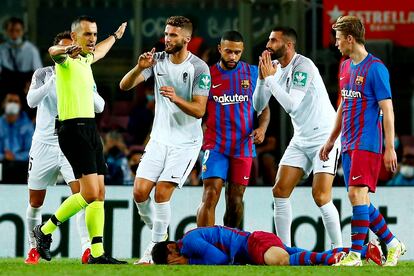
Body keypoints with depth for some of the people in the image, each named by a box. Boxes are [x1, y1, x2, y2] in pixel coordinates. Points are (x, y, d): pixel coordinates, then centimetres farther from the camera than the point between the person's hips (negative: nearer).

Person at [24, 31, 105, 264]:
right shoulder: (43, 74, 0)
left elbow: (99, 107, -9)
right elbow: (32, 101, -17)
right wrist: (53, 80, -27)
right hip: (44, 145, 0)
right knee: (36, 201, 7)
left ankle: (87, 248, -25)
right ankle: (34, 248, 26)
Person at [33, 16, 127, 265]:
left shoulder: (86, 59, 18)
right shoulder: (67, 60, -9)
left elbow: (99, 52, 43)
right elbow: (53, 51, -34)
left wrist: (115, 36, 60)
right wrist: (67, 50, -57)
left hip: (90, 129, 9)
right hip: (74, 130, -9)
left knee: (99, 193, 3)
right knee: (90, 193, -15)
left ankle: (97, 253, 4)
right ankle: (45, 230, 1)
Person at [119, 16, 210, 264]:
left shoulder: (199, 68, -13)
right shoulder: (158, 60, -1)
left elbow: (199, 111, -16)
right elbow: (125, 85, -7)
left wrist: (176, 98, -34)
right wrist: (139, 68, -27)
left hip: (186, 142, -5)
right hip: (160, 139, 5)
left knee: (162, 192, -16)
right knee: (140, 191, -5)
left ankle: (155, 250, -4)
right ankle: (159, 236, 18)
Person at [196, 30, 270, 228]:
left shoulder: (253, 73, 5)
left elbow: (264, 107, 10)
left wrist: (262, 127, -10)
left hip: (243, 146, 2)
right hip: (215, 145, -2)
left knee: (235, 200, 8)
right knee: (210, 195, -15)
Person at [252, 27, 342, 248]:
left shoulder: (303, 66, -18)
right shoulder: (276, 68, 5)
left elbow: (291, 105, -27)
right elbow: (257, 107, 5)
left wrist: (270, 78, -21)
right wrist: (262, 78, -9)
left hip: (325, 137, -8)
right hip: (301, 140, 8)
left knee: (320, 196, -15)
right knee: (280, 191, 0)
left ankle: (339, 249, -4)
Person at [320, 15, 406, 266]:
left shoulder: (376, 68, -11)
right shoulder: (345, 67, 15)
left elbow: (387, 110, -12)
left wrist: (390, 147, -16)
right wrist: (331, 140, 26)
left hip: (367, 143, -8)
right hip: (349, 144, 8)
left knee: (357, 194, -15)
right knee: (361, 199, 8)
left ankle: (355, 254, -14)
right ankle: (393, 244, 20)